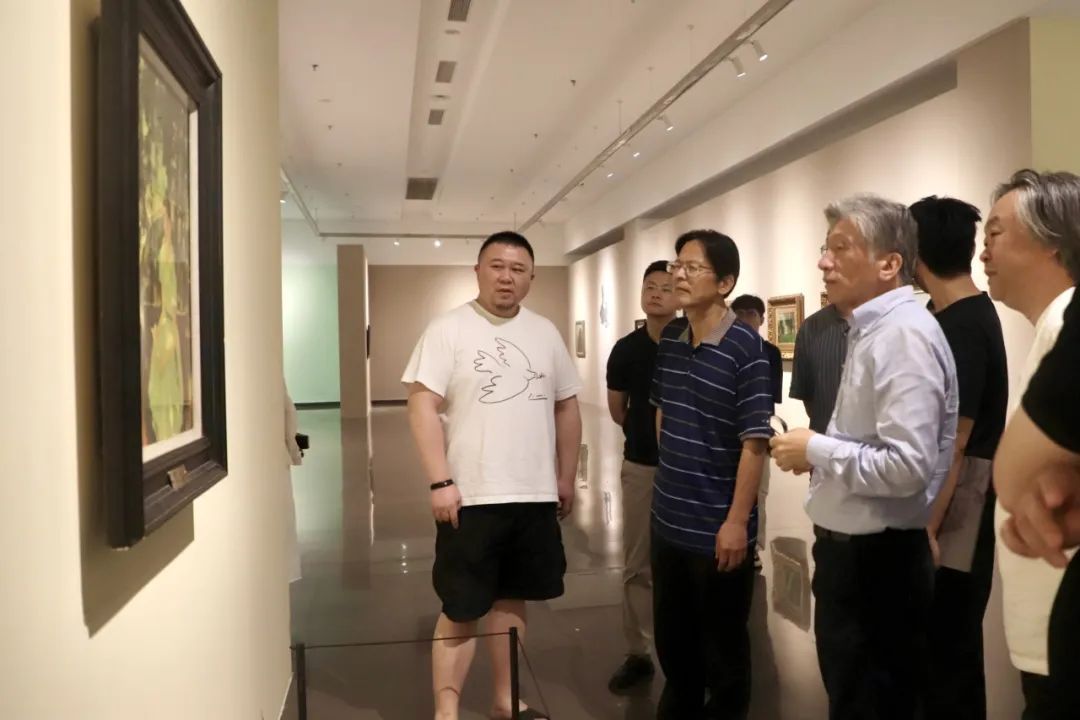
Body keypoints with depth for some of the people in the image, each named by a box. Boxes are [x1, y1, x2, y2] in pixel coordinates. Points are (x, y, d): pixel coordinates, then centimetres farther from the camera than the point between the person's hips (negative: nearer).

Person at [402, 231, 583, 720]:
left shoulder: (546, 333, 9)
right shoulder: (448, 330, -6)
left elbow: (566, 407, 14)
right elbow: (422, 406, -11)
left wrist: (566, 478, 13)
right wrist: (440, 482, -17)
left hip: (534, 496, 5)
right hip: (471, 497, -5)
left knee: (512, 599, 16)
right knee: (461, 610, 3)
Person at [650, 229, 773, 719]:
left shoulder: (745, 347, -16)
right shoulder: (669, 339, 3)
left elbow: (754, 442, -17)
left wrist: (737, 520, -17)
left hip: (717, 525, -6)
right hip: (668, 518, 6)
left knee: (722, 643, 13)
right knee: (671, 635, 22)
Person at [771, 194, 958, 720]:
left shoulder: (904, 335, -21)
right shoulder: (873, 329, 11)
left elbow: (907, 466, -29)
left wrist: (817, 449, -18)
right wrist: (821, 451, 4)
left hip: (877, 561, -10)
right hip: (853, 550, 10)